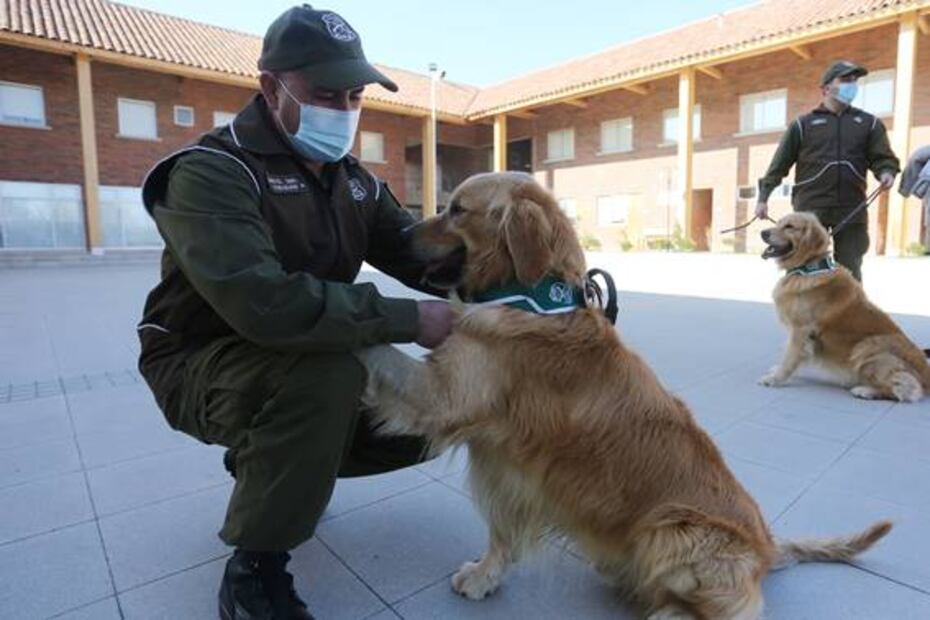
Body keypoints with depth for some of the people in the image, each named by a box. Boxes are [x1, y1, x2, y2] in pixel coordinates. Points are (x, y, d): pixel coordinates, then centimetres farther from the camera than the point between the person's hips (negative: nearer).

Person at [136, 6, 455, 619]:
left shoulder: (354, 180, 4)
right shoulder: (211, 172, -20)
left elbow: (424, 256, 0)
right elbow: (263, 302, -37)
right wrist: (406, 320, -34)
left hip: (302, 363, 7)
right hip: (202, 366, -7)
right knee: (329, 372, -36)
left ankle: (265, 460, 17)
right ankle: (254, 568, -13)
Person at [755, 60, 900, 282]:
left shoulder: (869, 123, 16)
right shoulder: (803, 124, 9)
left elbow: (883, 157, 11)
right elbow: (779, 164, 6)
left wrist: (886, 173, -12)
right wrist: (763, 197, 0)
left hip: (852, 211, 2)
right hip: (810, 210, -2)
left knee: (850, 272, 6)